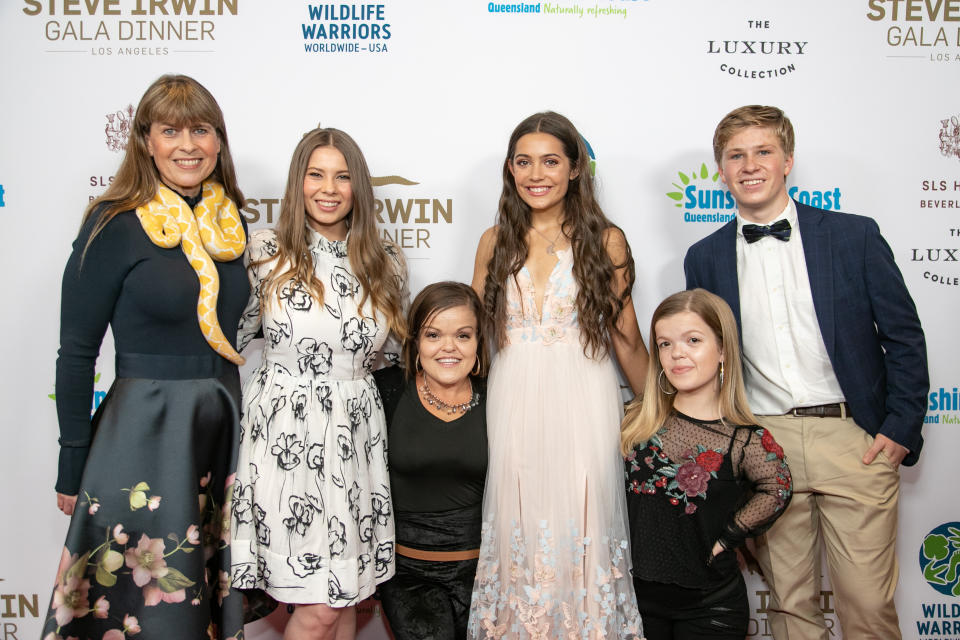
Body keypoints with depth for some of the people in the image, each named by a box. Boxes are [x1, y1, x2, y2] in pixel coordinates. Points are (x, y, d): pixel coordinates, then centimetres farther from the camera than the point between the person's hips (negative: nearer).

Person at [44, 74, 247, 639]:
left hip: (225, 425, 5)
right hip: (142, 429, -5)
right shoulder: (115, 225, -10)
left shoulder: (232, 222, 6)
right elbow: (77, 351, -7)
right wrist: (72, 468, -5)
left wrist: (240, 419, 14)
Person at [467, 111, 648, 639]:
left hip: (582, 406, -2)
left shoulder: (605, 241, 2)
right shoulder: (495, 242, 8)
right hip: (512, 404, 2)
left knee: (579, 533, 4)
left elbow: (626, 338, 6)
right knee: (519, 537, 8)